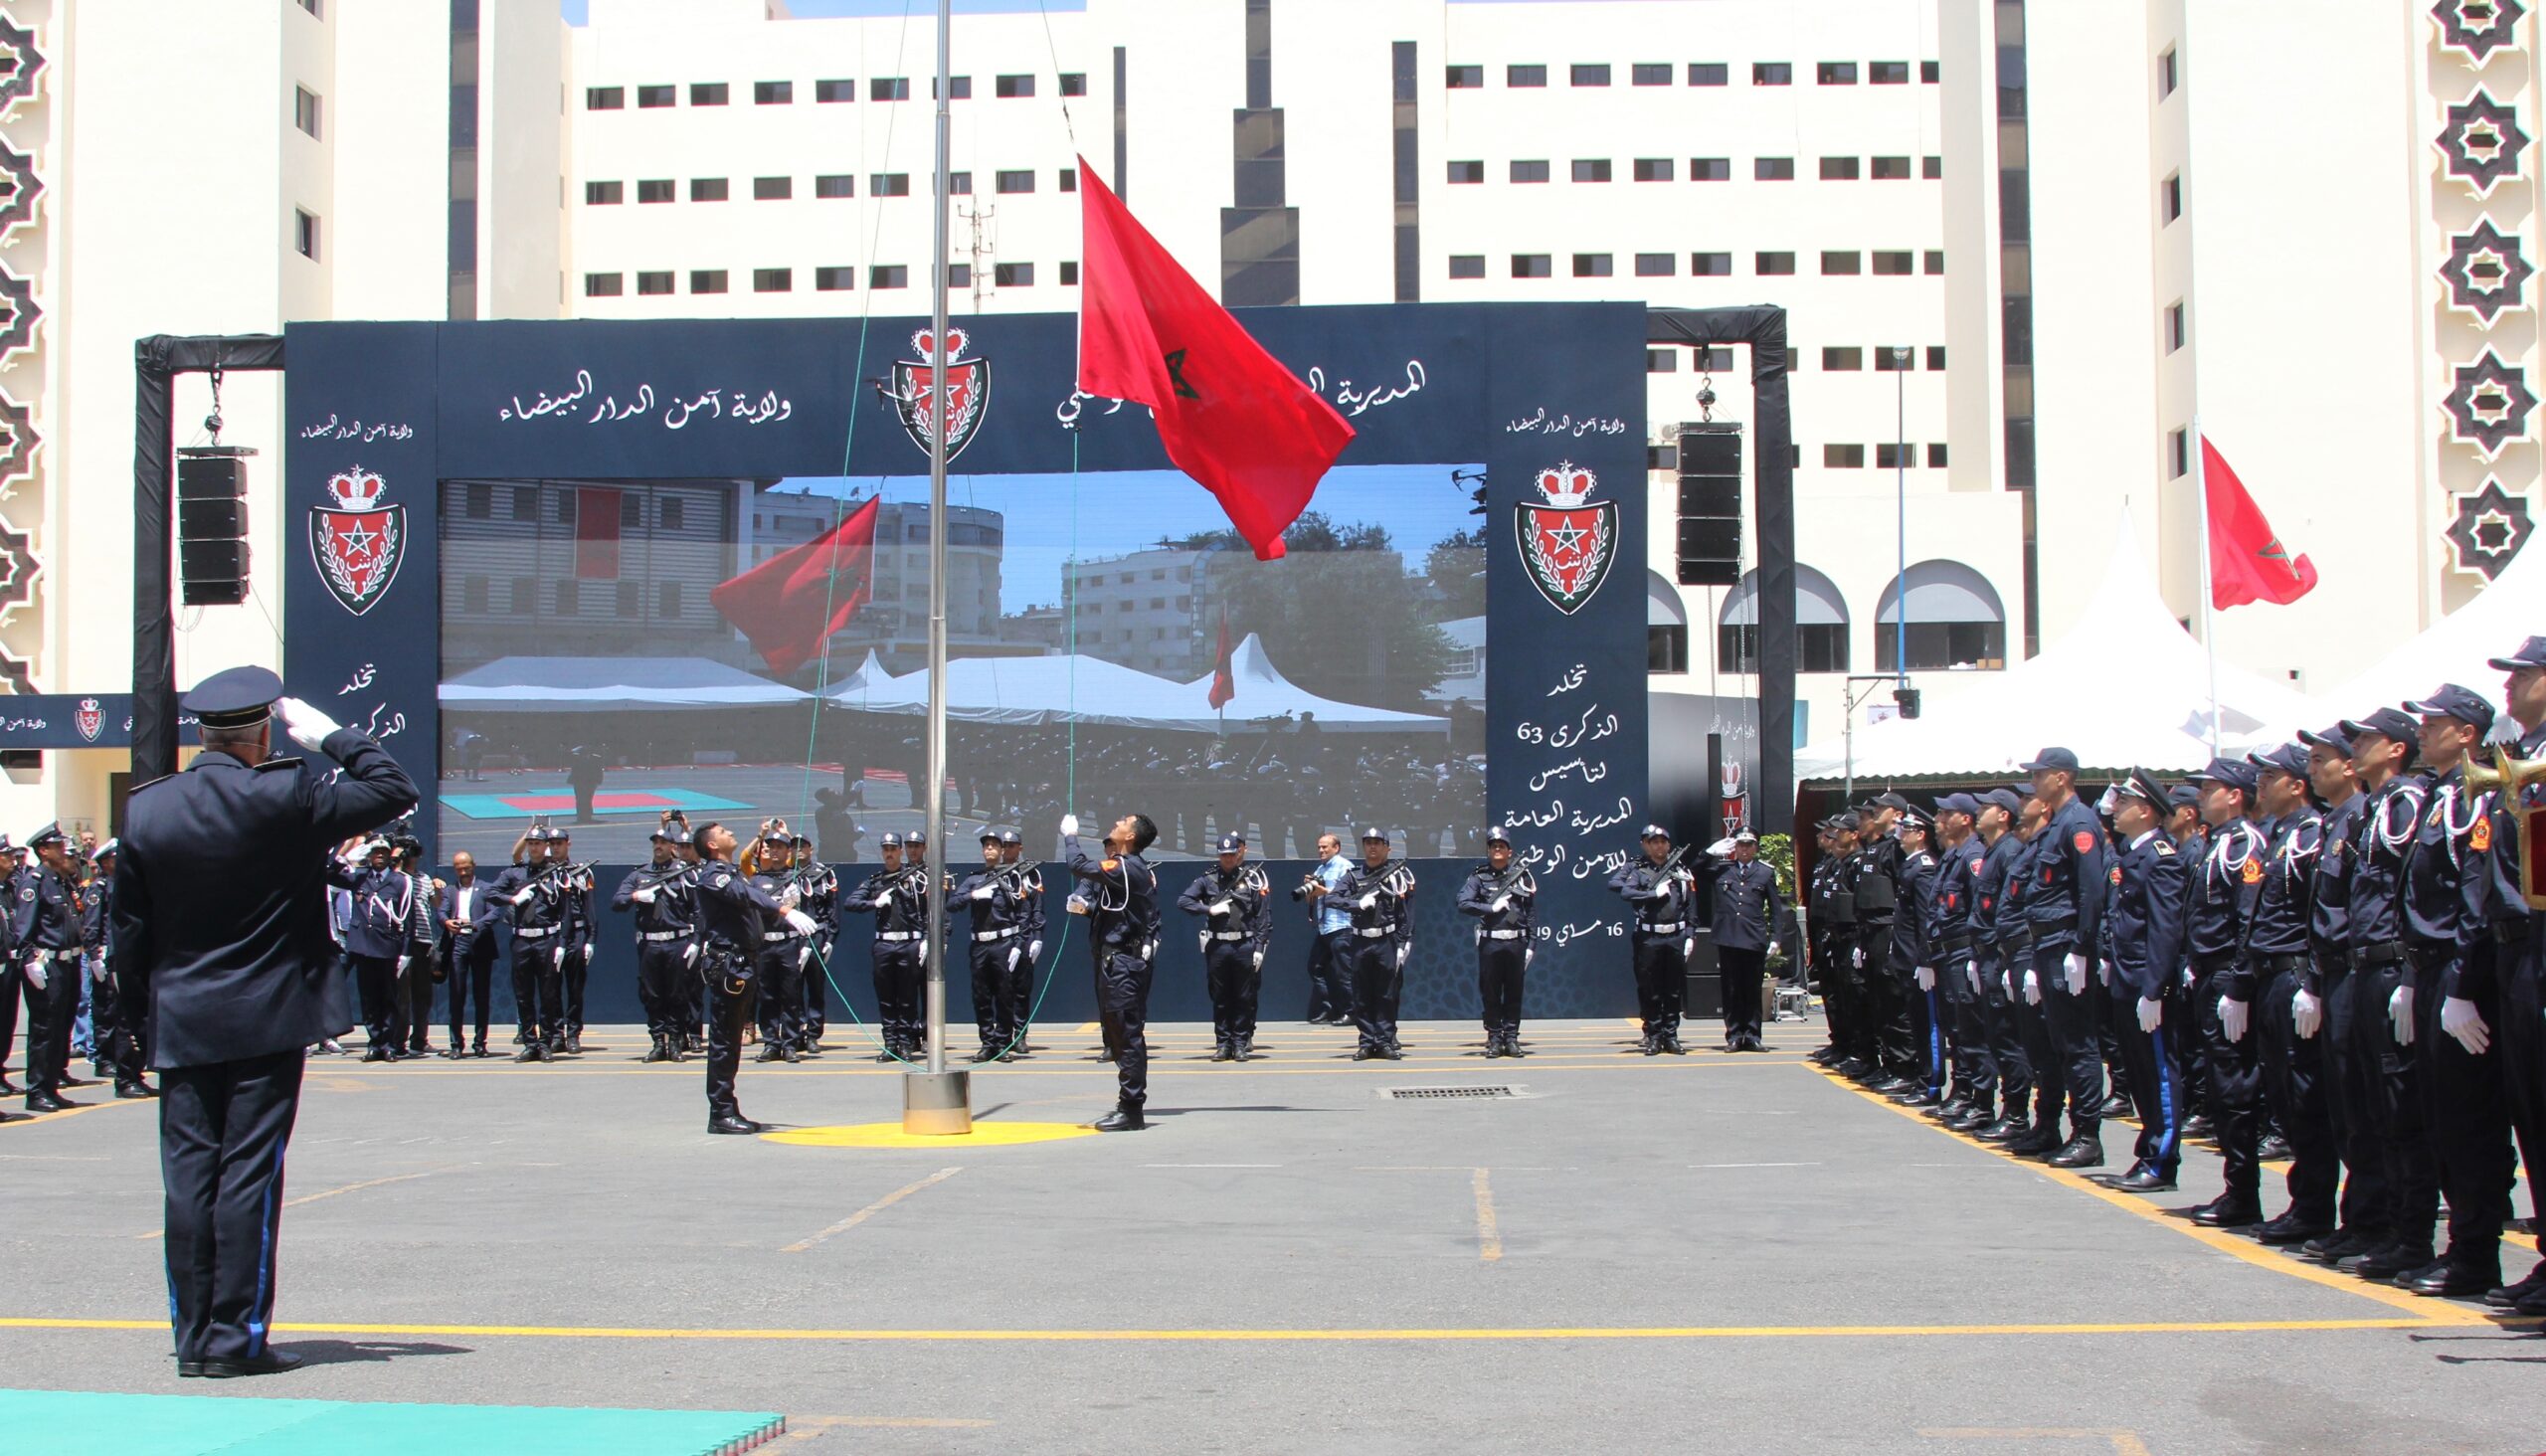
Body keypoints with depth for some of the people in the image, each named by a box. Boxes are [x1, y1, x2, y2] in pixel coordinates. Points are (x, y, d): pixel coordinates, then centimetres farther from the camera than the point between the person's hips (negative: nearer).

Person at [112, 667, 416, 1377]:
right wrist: (332, 736, 5)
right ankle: (236, 1338, 0)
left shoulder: (146, 808, 0)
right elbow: (394, 791, -3)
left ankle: (193, 1336, 11)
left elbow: (129, 931, 6)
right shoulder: (287, 798, -12)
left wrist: (149, 1011, 17)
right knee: (249, 1173, -1)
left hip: (180, 1025, 4)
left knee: (189, 1175, 7)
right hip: (267, 1022, -3)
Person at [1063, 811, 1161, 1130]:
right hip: (1120, 960, 11)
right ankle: (1128, 1106, 21)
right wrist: (1088, 907, 9)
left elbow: (1079, 865, -20)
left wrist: (1070, 835, -5)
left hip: (1124, 962, -11)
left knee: (1128, 1035, -9)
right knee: (1120, 1034, 15)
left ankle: (1131, 1110, -8)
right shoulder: (1137, 870, 16)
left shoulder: (1124, 868, -15)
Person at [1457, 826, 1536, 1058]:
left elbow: (1532, 913, 7)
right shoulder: (1479, 876, 3)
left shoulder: (1522, 875, 6)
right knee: (1490, 994, 3)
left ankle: (1511, 1038, 13)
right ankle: (1494, 1038, 10)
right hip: (1489, 943, -1)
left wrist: (1530, 944, 3)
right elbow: (1463, 904, -8)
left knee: (1514, 993, 5)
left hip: (1515, 943, 1)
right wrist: (1492, 908, -12)